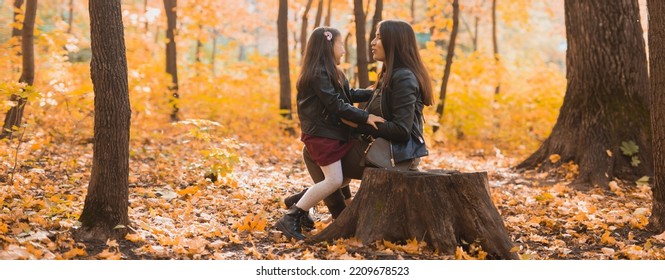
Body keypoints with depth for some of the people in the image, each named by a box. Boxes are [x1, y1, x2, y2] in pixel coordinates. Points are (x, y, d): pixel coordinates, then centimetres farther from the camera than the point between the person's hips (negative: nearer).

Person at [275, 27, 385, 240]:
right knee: (334, 180, -13)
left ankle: (300, 205, 17)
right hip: (321, 135, -10)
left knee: (344, 178, 11)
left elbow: (350, 95, 20)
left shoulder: (330, 73, 15)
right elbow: (336, 105, -21)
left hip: (333, 133, 10)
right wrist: (366, 117, -20)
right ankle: (290, 218, -8)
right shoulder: (318, 74, -17)